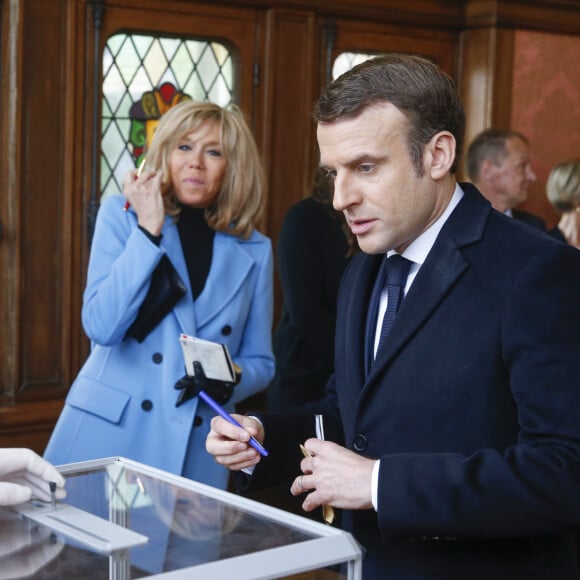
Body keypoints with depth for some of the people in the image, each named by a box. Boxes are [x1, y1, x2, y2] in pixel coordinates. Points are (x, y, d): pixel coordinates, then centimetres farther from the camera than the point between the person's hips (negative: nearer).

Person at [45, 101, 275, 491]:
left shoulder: (255, 250, 4)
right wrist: (148, 229, -14)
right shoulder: (121, 216, 1)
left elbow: (261, 363, 9)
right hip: (107, 434, -1)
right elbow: (101, 326, -12)